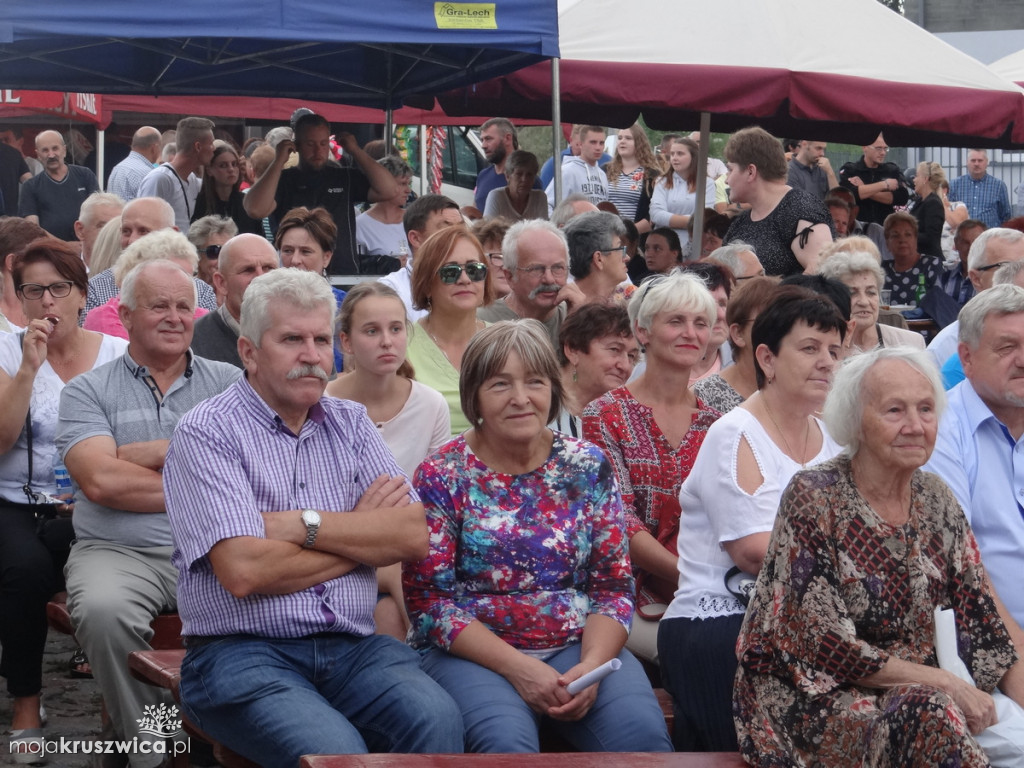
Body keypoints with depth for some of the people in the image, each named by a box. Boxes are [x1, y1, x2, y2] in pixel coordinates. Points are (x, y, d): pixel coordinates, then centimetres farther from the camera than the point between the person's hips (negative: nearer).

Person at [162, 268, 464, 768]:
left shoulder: (350, 422, 15)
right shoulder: (206, 433, -2)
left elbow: (414, 536, 2)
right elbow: (243, 571, -15)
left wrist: (302, 524, -9)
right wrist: (361, 533, -1)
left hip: (352, 648, 4)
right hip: (242, 655, -4)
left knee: (436, 721, -26)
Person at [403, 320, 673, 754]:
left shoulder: (588, 467, 7)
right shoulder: (440, 478, -1)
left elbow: (613, 587, 7)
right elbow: (428, 601, -5)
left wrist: (593, 664, -13)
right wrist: (518, 668, -16)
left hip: (576, 648, 3)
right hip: (474, 653, -2)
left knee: (642, 731, -26)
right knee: (507, 741, -34)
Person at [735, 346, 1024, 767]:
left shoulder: (936, 501, 7)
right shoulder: (813, 498, -11)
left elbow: (981, 622, 9)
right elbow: (824, 644, -15)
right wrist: (944, 684, -17)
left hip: (909, 695, 5)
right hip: (811, 698, -5)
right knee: (930, 713, -34)